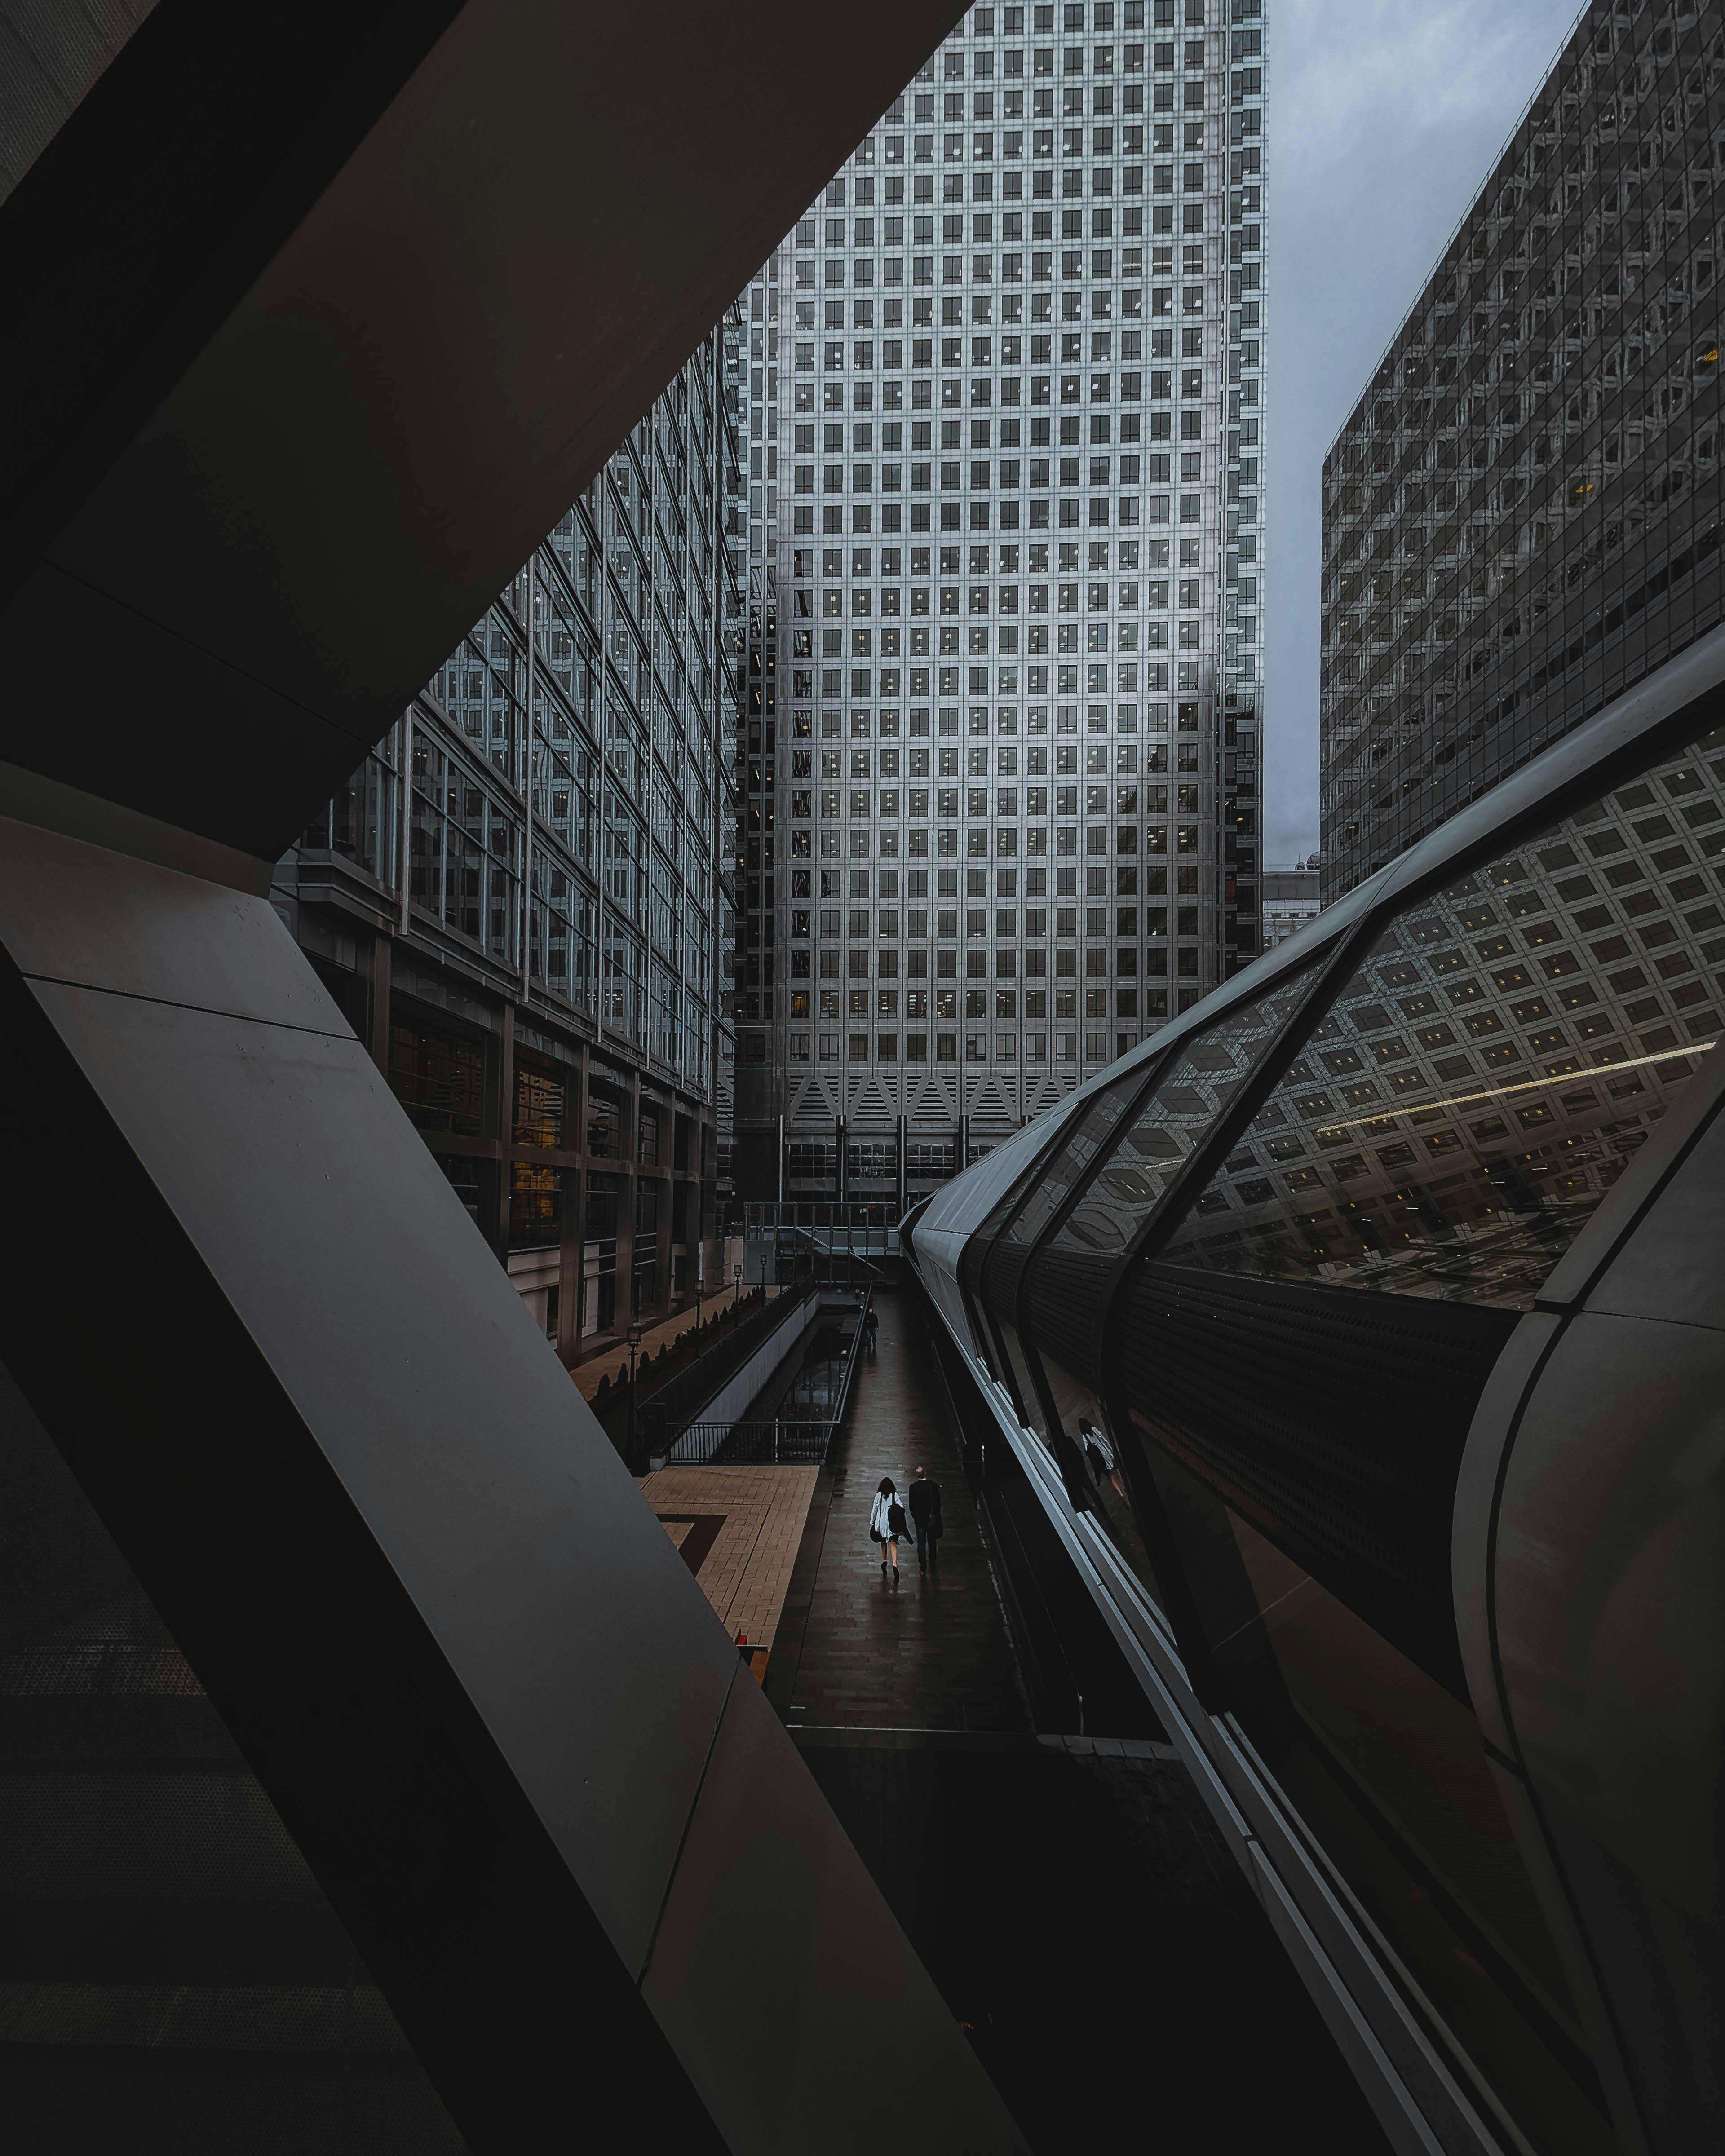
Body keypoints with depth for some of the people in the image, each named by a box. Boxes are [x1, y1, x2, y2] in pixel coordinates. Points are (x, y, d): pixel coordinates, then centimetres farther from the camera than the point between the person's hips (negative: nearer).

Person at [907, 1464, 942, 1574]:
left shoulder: (913, 1487, -12)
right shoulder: (934, 1485, -12)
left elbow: (911, 1504, -6)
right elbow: (938, 1503, -6)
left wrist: (914, 1516, 9)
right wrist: (936, 1515, 8)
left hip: (919, 1519, -1)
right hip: (932, 1518, 1)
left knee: (921, 1543, 4)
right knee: (932, 1541, 21)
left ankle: (923, 1567, 1)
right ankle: (932, 1561, 36)